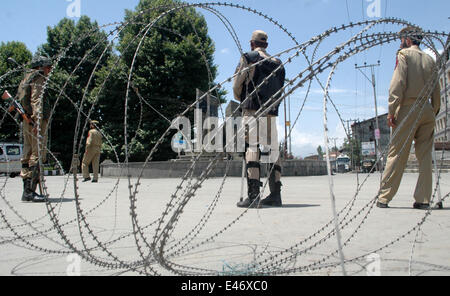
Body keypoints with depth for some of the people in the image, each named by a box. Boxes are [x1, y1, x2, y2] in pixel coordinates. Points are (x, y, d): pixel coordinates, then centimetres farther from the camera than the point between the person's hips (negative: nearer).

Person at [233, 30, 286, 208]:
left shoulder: (248, 58, 4)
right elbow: (279, 90, 17)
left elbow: (236, 87, 2)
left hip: (252, 110, -5)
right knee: (272, 150, 7)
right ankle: (275, 195, 8)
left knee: (252, 148, -11)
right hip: (271, 113, 5)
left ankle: (253, 196, -19)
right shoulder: (277, 63, 19)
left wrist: (243, 100, 21)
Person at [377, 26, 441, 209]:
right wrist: (434, 112, 20)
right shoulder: (429, 59, 17)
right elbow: (436, 91, 15)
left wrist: (391, 111, -12)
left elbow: (398, 84, -10)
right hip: (427, 110, 5)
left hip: (408, 108, -5)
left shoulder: (405, 54, 2)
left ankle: (384, 197, -4)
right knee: (425, 156, 4)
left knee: (397, 154, -6)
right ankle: (423, 199, 4)